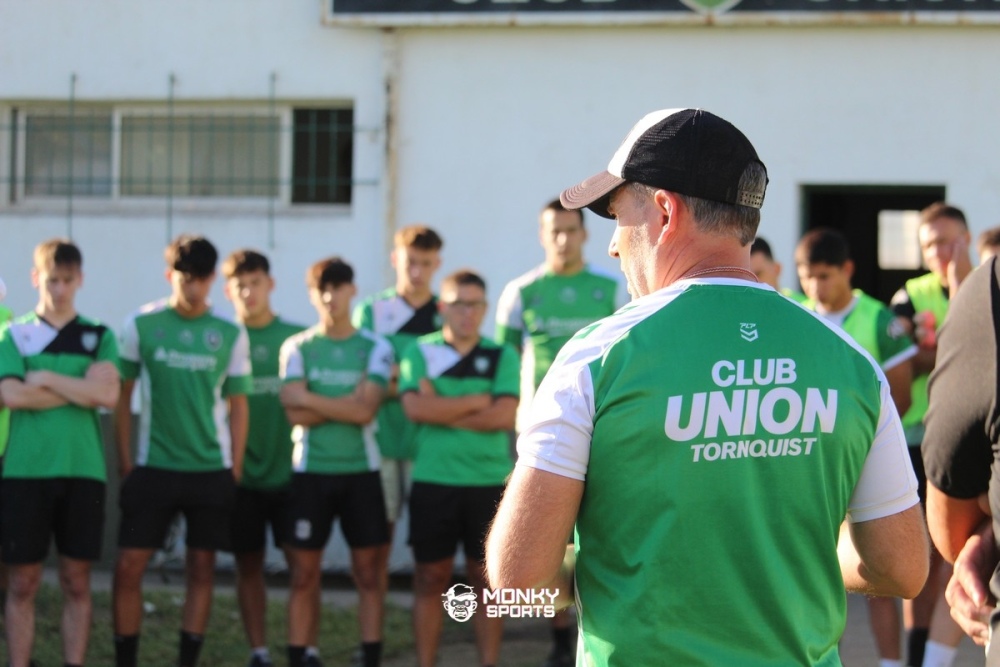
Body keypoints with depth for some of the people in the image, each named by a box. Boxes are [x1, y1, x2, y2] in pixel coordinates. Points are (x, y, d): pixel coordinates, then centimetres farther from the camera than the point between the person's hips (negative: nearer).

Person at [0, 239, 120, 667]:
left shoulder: (98, 336, 9)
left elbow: (107, 393, -7)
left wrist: (46, 379, -7)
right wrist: (79, 390, -6)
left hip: (83, 471, 1)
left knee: (76, 582, 4)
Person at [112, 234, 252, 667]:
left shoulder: (230, 335, 1)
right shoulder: (141, 325, -2)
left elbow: (237, 404, 6)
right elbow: (122, 395, 3)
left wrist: (236, 468, 2)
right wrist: (124, 461, 0)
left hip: (212, 469, 1)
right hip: (152, 467, -1)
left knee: (201, 568, 5)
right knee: (128, 566, -5)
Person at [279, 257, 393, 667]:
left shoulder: (375, 348, 2)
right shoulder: (297, 348, 4)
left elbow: (365, 411, -12)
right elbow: (295, 412, -9)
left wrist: (311, 399, -9)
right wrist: (347, 404, -11)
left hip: (361, 472, 0)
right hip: (310, 472, 0)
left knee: (369, 572, 2)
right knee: (304, 575, 2)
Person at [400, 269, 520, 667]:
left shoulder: (502, 357, 5)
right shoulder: (420, 353, 4)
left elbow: (506, 416, -10)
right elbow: (415, 408, -12)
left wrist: (443, 411, -10)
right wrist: (478, 401, -9)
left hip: (489, 484, 0)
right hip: (432, 483, 0)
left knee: (487, 578, 5)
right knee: (430, 578, 5)